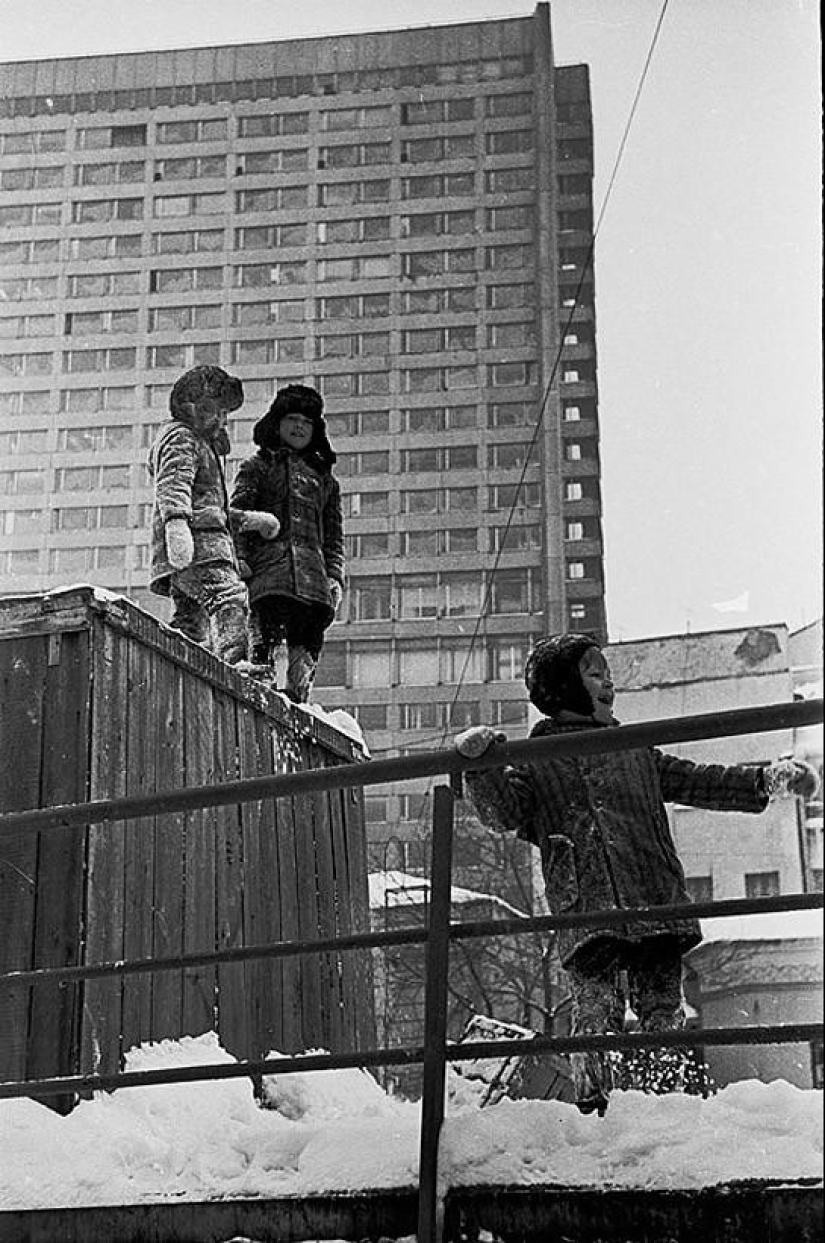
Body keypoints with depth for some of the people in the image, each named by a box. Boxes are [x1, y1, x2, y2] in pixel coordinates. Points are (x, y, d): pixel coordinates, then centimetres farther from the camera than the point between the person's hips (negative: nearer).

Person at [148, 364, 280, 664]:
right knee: (229, 598, -29)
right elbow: (173, 485, -17)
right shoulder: (180, 437, 3)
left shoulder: (202, 444, 35)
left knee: (191, 625, 8)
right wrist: (176, 522, -34)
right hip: (197, 541, -11)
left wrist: (247, 520, 35)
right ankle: (232, 665, -46)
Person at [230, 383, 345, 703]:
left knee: (307, 647, -8)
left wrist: (335, 577, 9)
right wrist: (240, 561, -9)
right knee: (265, 638, -20)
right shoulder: (257, 466, 18)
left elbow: (333, 536, 24)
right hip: (269, 568, -4)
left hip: (313, 574, 4)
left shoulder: (324, 477, 28)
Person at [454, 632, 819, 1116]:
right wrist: (482, 768, -20)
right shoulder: (535, 760, 13)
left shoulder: (636, 751, 26)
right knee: (597, 1014, -12)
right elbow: (503, 813, -1)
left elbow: (699, 781, 26)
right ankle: (594, 1112, -7)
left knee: (664, 1014, -1)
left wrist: (767, 778, 16)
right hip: (588, 912, -4)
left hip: (657, 903, 4)